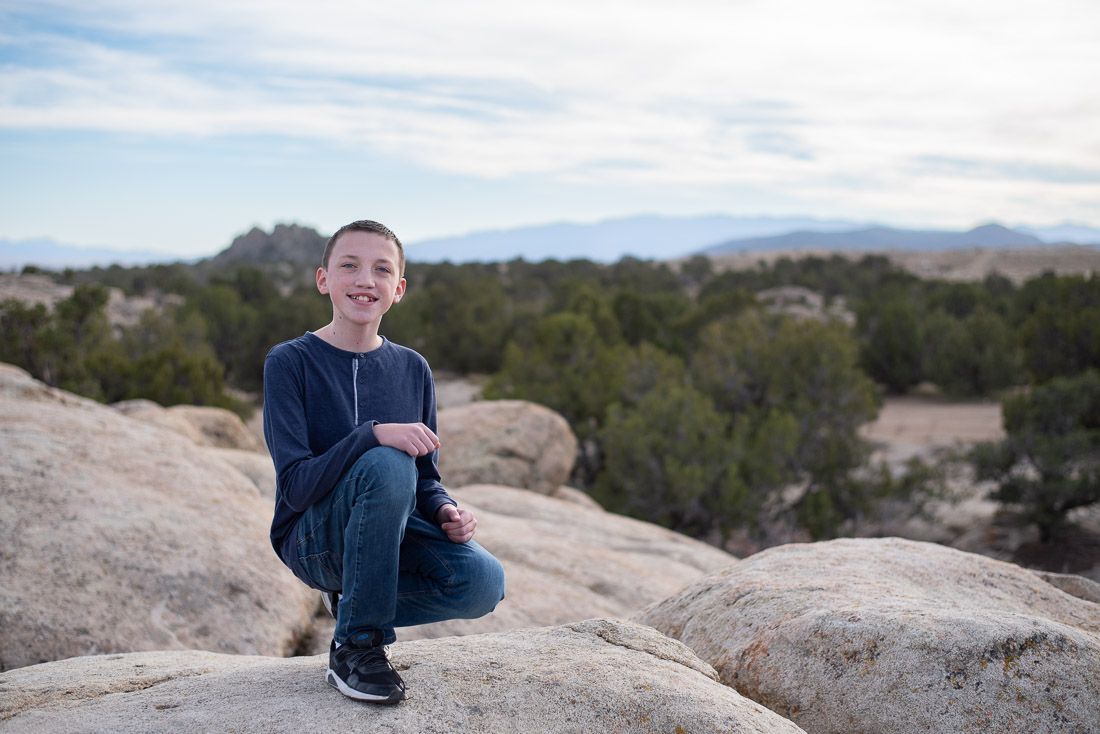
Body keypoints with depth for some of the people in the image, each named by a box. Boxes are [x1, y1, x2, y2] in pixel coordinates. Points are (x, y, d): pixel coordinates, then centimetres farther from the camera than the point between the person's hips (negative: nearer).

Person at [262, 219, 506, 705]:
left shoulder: (412, 369, 4)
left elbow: (426, 478, 9)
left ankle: (354, 601, 5)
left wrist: (446, 511, -14)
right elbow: (296, 485, -19)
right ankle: (354, 645, -19)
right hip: (313, 539, -4)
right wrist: (373, 434, -33)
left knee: (483, 581, -24)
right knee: (387, 466, -34)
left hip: (391, 533, 4)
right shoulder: (290, 362, -10)